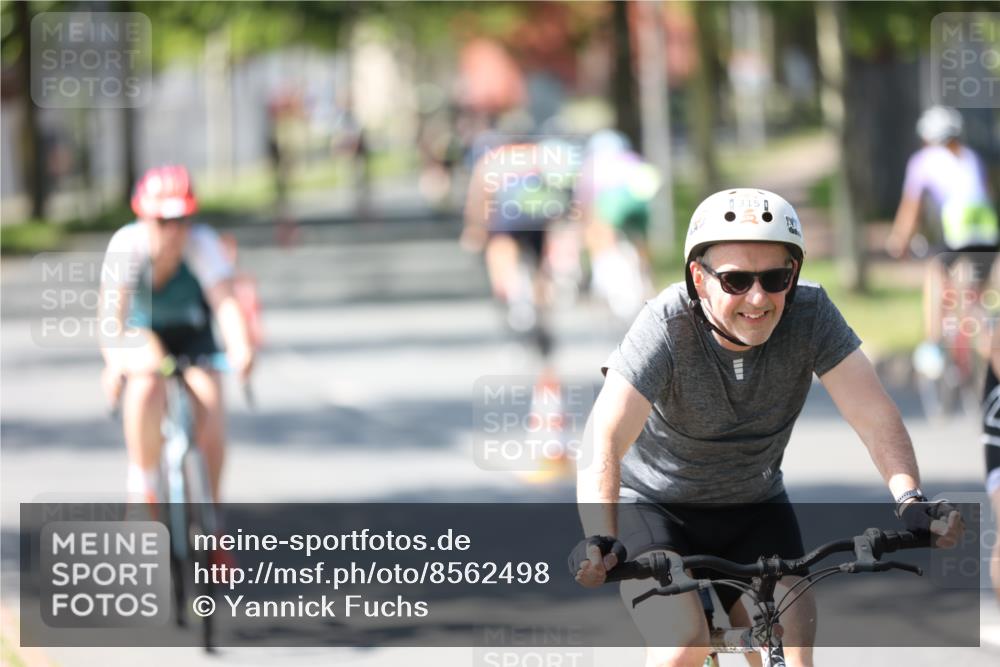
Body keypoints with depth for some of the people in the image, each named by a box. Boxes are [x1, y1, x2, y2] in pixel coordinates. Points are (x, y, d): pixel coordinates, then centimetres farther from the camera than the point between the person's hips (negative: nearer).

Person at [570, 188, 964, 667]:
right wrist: (601, 539, -53)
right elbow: (604, 441, -37)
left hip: (753, 506, 3)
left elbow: (874, 414, -25)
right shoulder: (667, 326, -28)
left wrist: (909, 498, -42)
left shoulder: (810, 314, -20)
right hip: (652, 502, -3)